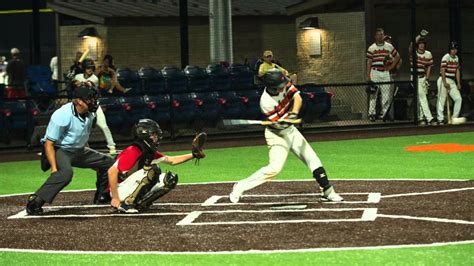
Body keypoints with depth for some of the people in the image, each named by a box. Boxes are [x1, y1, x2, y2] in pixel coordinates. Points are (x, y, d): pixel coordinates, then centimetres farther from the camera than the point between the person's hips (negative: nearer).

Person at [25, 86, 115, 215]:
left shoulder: (89, 113, -4)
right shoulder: (62, 116, -28)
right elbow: (49, 143, -26)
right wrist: (54, 168, -32)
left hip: (78, 150, 8)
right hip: (59, 150, -8)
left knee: (108, 162, 11)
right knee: (65, 172, -38)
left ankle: (101, 197, 27)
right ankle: (34, 201, -37)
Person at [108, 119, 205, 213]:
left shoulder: (151, 153, 7)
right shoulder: (133, 152, -22)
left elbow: (171, 160, 18)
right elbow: (112, 171, -26)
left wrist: (193, 155, 8)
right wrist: (115, 198, -26)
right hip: (121, 191, -9)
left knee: (170, 179, 2)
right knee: (152, 170, -27)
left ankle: (139, 203, 3)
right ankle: (126, 203, -20)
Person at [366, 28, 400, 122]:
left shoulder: (389, 47, 8)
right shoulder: (371, 48, 3)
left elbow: (397, 56, 18)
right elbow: (369, 62, 2)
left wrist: (391, 66, 5)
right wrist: (368, 76, -6)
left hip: (385, 73, 2)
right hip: (375, 72, -2)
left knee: (386, 94, 0)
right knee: (373, 94, -4)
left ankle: (385, 113, 7)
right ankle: (371, 113, -2)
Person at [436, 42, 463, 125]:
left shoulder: (456, 58, 13)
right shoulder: (446, 57, -10)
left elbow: (457, 71, 15)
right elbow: (443, 70, -16)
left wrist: (458, 83, 9)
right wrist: (444, 83, -22)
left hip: (452, 81, 7)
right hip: (444, 80, -7)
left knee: (458, 98, 1)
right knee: (442, 99, -6)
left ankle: (455, 118, 9)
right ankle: (440, 119, -3)